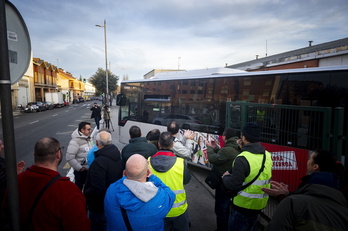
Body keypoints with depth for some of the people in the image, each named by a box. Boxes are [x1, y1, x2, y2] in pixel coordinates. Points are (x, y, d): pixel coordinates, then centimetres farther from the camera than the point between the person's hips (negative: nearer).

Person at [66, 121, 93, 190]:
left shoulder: (87, 139, 4)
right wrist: (79, 168, -20)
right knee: (79, 187, 11)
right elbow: (70, 158, -24)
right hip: (81, 171, -7)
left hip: (90, 169, 7)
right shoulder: (75, 141, -22)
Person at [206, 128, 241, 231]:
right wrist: (216, 148, 6)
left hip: (224, 185, -10)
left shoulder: (227, 150, -30)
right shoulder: (237, 148, 1)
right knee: (226, 208, 26)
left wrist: (209, 147, -6)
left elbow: (213, 159, -21)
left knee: (220, 209, 8)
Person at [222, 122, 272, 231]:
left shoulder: (242, 159, -28)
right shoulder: (267, 155, -4)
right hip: (259, 205, 7)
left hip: (242, 206, -7)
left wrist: (226, 176, -7)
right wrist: (244, 149, 9)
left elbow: (233, 185, -28)